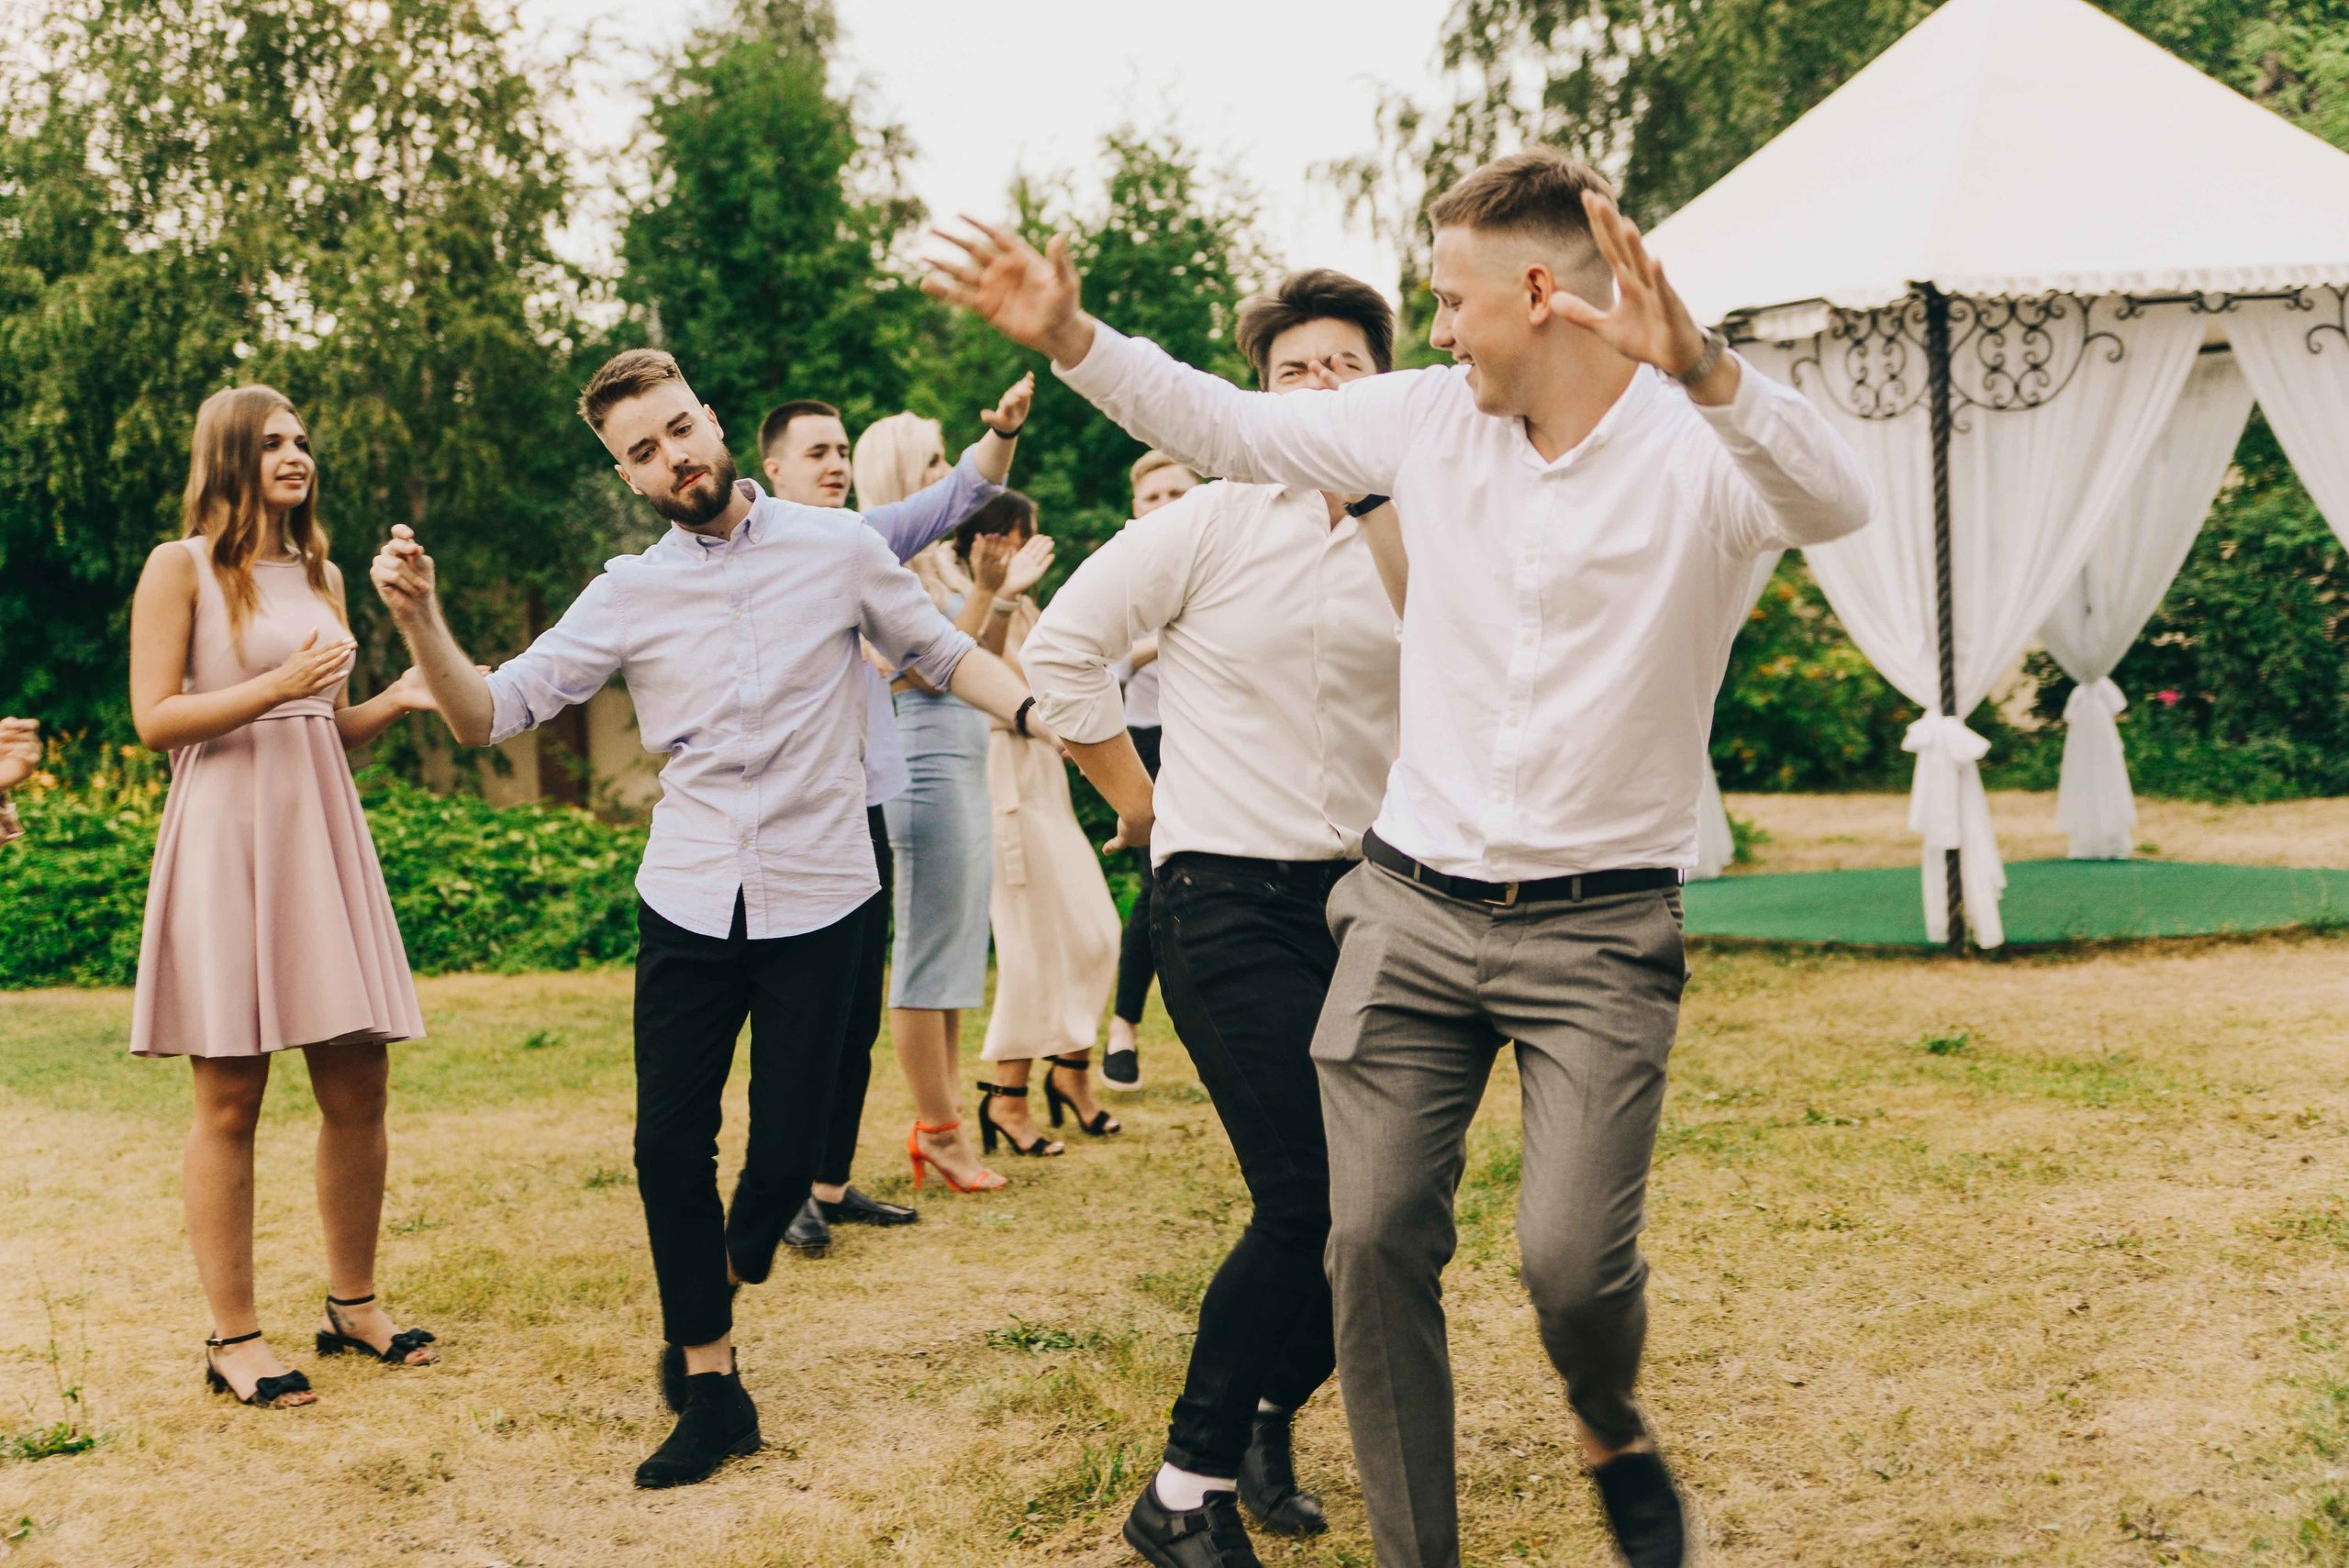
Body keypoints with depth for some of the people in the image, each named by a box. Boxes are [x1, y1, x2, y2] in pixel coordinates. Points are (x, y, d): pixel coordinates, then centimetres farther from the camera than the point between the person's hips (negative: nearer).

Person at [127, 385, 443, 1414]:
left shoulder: (321, 576, 17)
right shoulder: (180, 569, -1)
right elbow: (154, 718, -9)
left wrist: (400, 699, 2)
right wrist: (279, 683, -17)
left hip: (322, 838, 6)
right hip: (224, 838, -6)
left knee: (358, 1087, 5)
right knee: (231, 1098, -2)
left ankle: (352, 1302, 20)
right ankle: (232, 1338, 6)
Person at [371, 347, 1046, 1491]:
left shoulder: (836, 548, 0)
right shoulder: (629, 594, 3)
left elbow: (944, 657, 11)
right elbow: (487, 716, 1)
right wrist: (421, 620, -17)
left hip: (816, 902, -2)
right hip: (688, 903, 2)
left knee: (785, 1155, 0)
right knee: (669, 1148, 1)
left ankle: (725, 1278, 35)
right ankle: (711, 1390, 19)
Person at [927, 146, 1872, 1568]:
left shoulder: (1698, 450, -11)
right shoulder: (1430, 417, 4)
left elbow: (1835, 502, -33)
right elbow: (1233, 429, 15)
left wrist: (1700, 365, -50)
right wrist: (1073, 337, 8)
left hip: (1597, 929, -4)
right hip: (1414, 909, 4)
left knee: (1574, 1259, -14)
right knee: (1376, 1240, -1)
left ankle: (1616, 1437, 23)